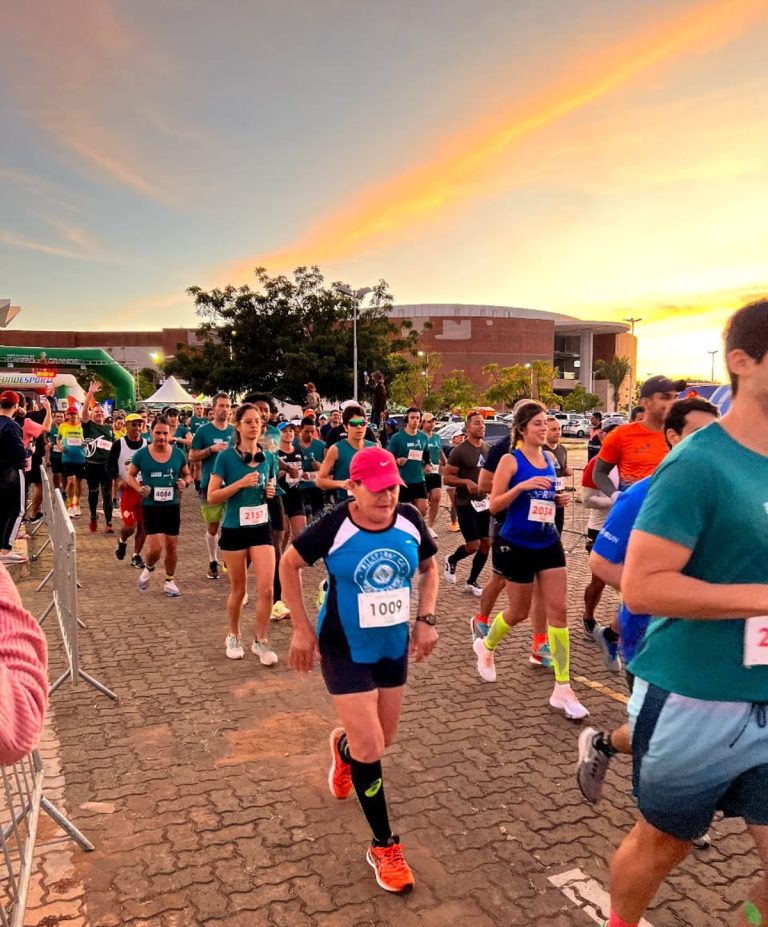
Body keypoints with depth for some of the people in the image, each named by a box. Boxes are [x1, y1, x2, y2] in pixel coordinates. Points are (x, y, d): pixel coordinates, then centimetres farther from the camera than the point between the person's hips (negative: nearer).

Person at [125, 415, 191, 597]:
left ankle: (169, 581, 29)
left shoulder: (178, 454, 0)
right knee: (156, 547, -11)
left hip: (172, 506, 2)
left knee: (172, 545, 9)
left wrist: (185, 482, -11)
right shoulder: (142, 454, -5)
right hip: (151, 506, -2)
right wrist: (139, 488, -12)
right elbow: (130, 476, 7)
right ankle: (148, 568, 24)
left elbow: (188, 475, 12)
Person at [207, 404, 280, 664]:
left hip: (262, 528, 3)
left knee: (266, 589, -5)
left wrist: (271, 492, -5)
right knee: (238, 589, 11)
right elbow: (211, 497, -10)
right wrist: (240, 484, -21)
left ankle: (260, 641, 11)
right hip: (234, 529, -2)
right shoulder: (226, 457, -8)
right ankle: (233, 637, 33)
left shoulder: (269, 458, 2)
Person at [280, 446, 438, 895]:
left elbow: (429, 566, 7)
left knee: (384, 739, 19)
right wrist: (302, 629, -8)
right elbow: (289, 564, -7)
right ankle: (385, 847, 16)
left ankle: (342, 746, 56)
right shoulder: (334, 526, -21)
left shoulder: (410, 520, -12)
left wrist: (426, 619, -4)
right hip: (345, 650, -4)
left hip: (394, 645, 5)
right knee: (369, 750, -6)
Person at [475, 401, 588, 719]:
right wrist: (522, 485, -28)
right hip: (517, 545, -5)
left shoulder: (549, 458, 7)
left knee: (558, 610, -1)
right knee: (519, 612, 9)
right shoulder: (510, 460, -11)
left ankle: (562, 689, 4)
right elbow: (494, 505, -14)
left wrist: (558, 499, 1)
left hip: (549, 544, 5)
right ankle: (486, 646, 42)